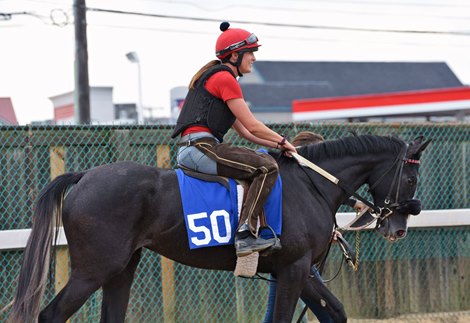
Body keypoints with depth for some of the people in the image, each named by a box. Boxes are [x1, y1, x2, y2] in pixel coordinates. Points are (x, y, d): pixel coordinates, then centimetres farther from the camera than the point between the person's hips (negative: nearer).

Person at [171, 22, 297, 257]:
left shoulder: (213, 77, 26)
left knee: (261, 159, 22)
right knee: (267, 166, -17)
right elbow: (252, 126, -7)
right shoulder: (225, 78, -5)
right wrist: (282, 141, 7)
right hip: (200, 147, -11)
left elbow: (244, 132, 25)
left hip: (189, 149, 11)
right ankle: (245, 235, -25)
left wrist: (276, 145, 17)